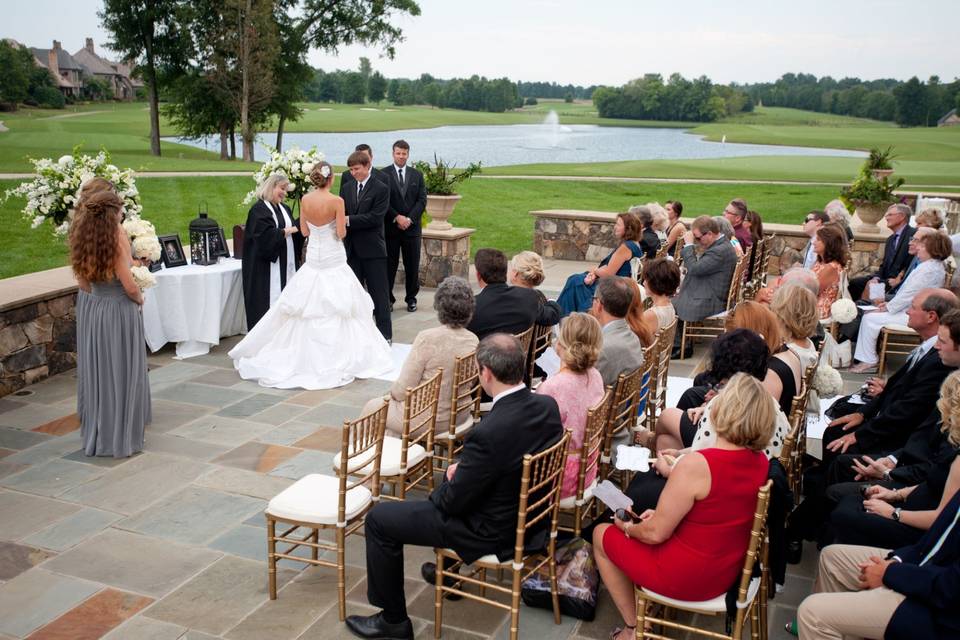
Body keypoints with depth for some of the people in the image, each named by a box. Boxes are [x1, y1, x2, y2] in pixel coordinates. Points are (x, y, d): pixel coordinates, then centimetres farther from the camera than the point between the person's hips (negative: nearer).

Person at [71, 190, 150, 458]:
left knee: (95, 371, 16)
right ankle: (121, 436, 13)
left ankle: (95, 433, 29)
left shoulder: (81, 237, 2)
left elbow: (83, 282, 8)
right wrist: (140, 298, 2)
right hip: (119, 310, -6)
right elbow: (130, 286, -17)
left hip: (90, 309, 6)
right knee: (121, 372, 5)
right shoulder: (117, 236, -17)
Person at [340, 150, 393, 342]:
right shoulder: (346, 188, 10)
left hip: (373, 249, -5)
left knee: (379, 294, 1)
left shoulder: (381, 189, -6)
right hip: (351, 248, 5)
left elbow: (375, 217, -15)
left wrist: (349, 220, -19)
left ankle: (385, 333, 9)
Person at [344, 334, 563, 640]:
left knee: (379, 518, 4)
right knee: (453, 478, 34)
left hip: (493, 532, -8)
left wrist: (453, 477, 1)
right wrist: (464, 470, 4)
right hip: (531, 515, 8)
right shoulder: (548, 405, -11)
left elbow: (452, 502, -21)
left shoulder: (488, 433, -34)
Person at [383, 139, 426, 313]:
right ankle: (387, 299, 10)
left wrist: (409, 219, -9)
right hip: (390, 227, -2)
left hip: (412, 227, 2)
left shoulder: (417, 175, 10)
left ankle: (411, 298, 18)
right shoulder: (383, 174, 0)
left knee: (412, 266, 6)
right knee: (389, 265, 2)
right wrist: (397, 217, -15)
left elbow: (422, 200, 3)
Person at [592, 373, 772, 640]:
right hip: (728, 572, 7)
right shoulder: (761, 462, -8)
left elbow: (655, 533, -21)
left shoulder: (696, 464, -31)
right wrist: (663, 512, 5)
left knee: (602, 535, 15)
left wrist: (628, 527, -1)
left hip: (685, 577, -7)